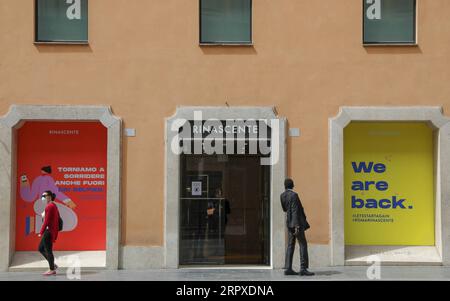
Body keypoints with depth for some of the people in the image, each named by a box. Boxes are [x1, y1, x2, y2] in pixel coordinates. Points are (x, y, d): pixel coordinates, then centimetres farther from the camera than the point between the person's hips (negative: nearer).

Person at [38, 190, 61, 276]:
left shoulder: (49, 206, -14)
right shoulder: (54, 206, 16)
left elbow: (46, 221, -19)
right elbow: (58, 218, 17)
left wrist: (41, 232, -17)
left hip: (49, 231, -10)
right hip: (53, 231, 10)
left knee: (48, 250, -3)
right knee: (41, 248, 16)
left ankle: (52, 270, 4)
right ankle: (53, 265, 17)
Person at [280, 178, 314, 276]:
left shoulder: (282, 196, 7)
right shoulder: (293, 195, -14)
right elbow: (295, 211, -20)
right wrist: (297, 225, -22)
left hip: (289, 223, 8)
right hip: (296, 222, -8)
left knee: (290, 245, 8)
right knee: (303, 244, -5)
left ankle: (288, 268, 5)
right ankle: (303, 268, -11)